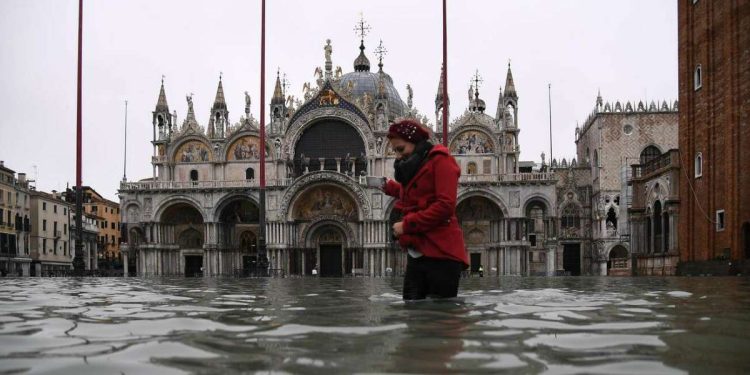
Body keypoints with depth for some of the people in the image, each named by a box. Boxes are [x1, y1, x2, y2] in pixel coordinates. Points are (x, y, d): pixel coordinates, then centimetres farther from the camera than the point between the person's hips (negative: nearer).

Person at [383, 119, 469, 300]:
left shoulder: (440, 160, -5)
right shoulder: (414, 167, 22)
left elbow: (445, 205, -16)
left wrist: (407, 225, -14)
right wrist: (392, 188, 25)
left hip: (441, 253, -8)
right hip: (417, 252, 8)